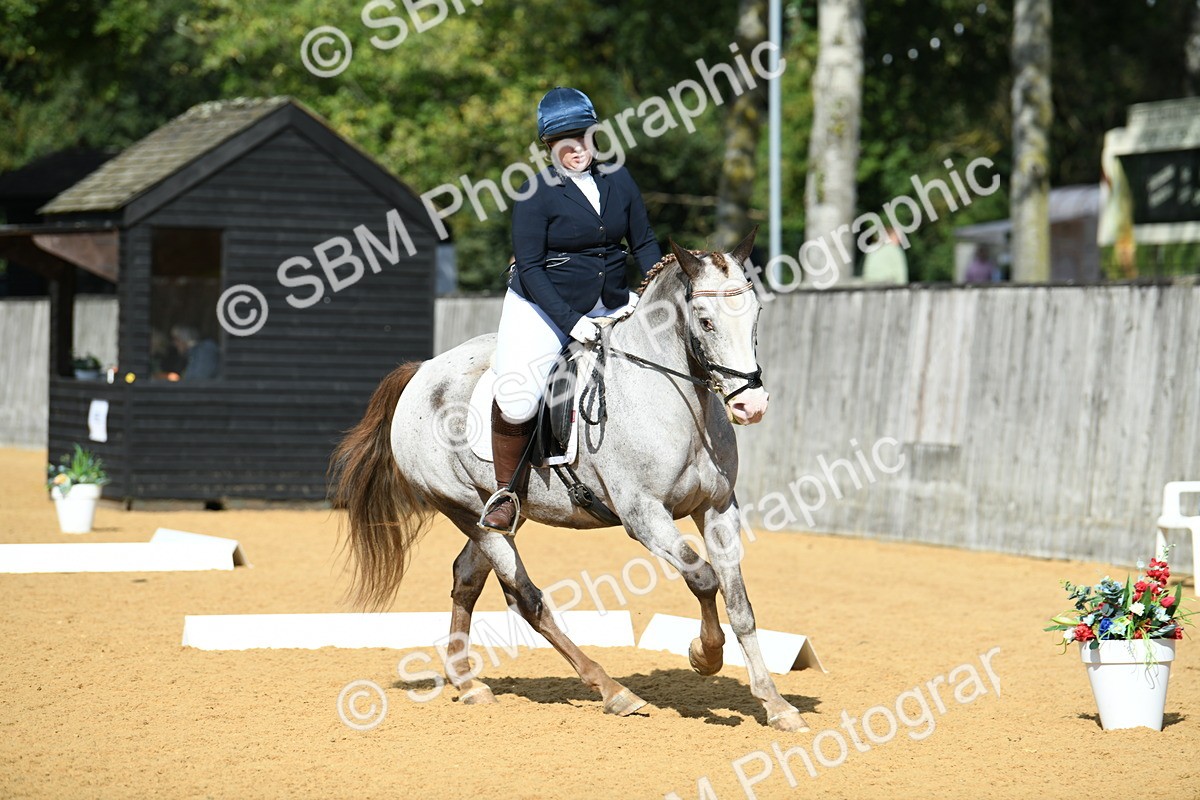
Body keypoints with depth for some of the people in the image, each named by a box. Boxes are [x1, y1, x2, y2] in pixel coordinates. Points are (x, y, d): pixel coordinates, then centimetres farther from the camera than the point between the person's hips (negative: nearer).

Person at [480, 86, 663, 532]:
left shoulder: (618, 179, 2)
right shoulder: (537, 192, -12)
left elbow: (644, 243, 10)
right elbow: (529, 268, -15)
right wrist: (570, 321, -23)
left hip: (612, 306, 5)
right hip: (543, 307, -5)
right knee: (516, 402, -24)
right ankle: (506, 495, -3)